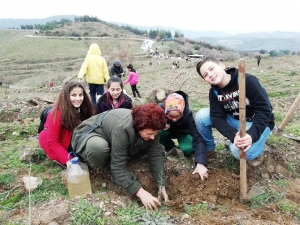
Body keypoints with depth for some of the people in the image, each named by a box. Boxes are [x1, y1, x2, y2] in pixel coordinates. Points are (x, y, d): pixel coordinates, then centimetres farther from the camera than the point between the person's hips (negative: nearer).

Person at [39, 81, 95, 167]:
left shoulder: (85, 109, -18)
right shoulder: (58, 113, -31)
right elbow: (52, 142, -28)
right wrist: (68, 160, -36)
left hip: (74, 143, 4)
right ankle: (59, 159, -14)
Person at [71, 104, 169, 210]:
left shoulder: (149, 128, -19)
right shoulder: (122, 128, -39)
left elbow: (156, 155, -16)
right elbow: (118, 167, -37)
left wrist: (161, 186, -23)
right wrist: (140, 192, -39)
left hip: (110, 138, 6)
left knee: (151, 148, -9)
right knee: (98, 147, -42)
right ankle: (110, 170, -11)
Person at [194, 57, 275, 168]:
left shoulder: (248, 80, -26)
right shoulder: (214, 91, -9)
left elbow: (264, 110, -27)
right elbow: (217, 118, -16)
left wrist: (252, 134, -41)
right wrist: (233, 135, -34)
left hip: (258, 123, -5)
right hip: (234, 120, 5)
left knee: (240, 150, -33)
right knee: (201, 116, -15)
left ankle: (257, 148, 4)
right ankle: (208, 147, 10)